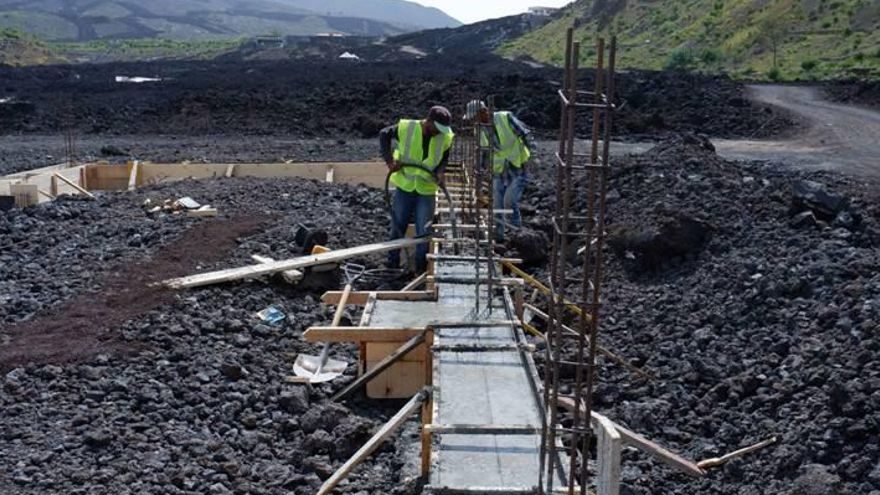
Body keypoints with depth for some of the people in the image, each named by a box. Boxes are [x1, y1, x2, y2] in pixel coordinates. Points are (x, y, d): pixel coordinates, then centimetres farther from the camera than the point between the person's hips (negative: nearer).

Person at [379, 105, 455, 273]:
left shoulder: (445, 137, -9)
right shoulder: (406, 128, -15)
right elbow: (384, 135, 1)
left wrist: (440, 173, -15)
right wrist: (389, 160, -11)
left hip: (427, 190, 1)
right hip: (404, 186, -1)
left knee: (424, 232, 3)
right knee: (397, 228, 10)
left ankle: (421, 270, 15)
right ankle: (392, 266, 24)